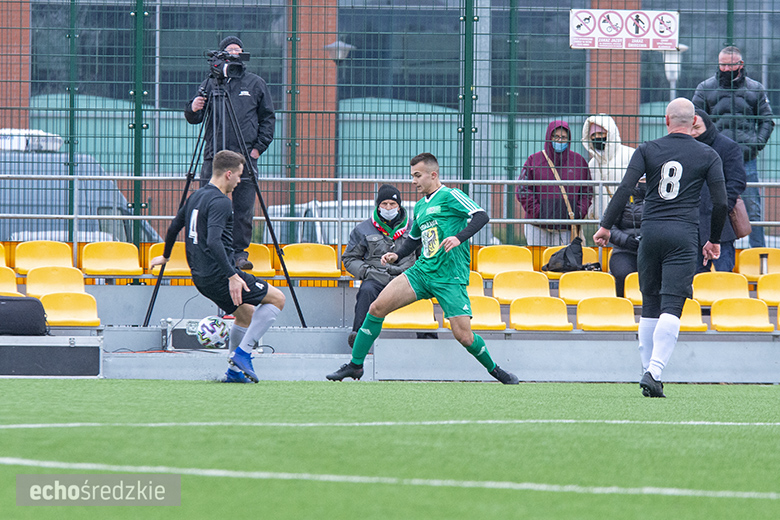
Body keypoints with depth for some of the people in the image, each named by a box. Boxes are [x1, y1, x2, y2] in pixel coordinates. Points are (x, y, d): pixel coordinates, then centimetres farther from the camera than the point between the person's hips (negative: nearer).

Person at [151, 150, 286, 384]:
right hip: (218, 275, -10)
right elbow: (213, 241, -29)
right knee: (276, 298, -2)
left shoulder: (196, 197, 14)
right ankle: (243, 352, -7)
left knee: (246, 313, 25)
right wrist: (232, 276, -32)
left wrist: (165, 256, 45)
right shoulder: (220, 202, -16)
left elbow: (174, 227, 28)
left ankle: (235, 370, 22)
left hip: (201, 277, 10)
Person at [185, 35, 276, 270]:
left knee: (243, 209, -2)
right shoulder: (210, 83, 11)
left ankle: (240, 253, 6)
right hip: (214, 154, 0)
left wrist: (259, 147, 2)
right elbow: (193, 119, 10)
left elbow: (268, 118, 13)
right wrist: (193, 109, -14)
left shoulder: (256, 84, 11)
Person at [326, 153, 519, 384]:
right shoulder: (420, 207, 18)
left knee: (463, 336, -12)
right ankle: (355, 365, 2)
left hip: (450, 277, -6)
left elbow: (481, 216, -17)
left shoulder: (450, 196, -5)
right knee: (377, 307, -7)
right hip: (421, 270, 7)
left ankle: (494, 369, 14)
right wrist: (397, 255, 12)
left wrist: (459, 237, -32)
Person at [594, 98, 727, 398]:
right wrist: (714, 240, 14)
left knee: (650, 306, 13)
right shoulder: (708, 156, 4)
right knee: (672, 308, -8)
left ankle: (648, 371, 15)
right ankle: (654, 371, -23)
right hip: (684, 236, -2)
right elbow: (720, 202, 2)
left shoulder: (648, 150, 5)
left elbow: (625, 188, -5)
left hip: (651, 231, 2)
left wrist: (606, 225, -3)